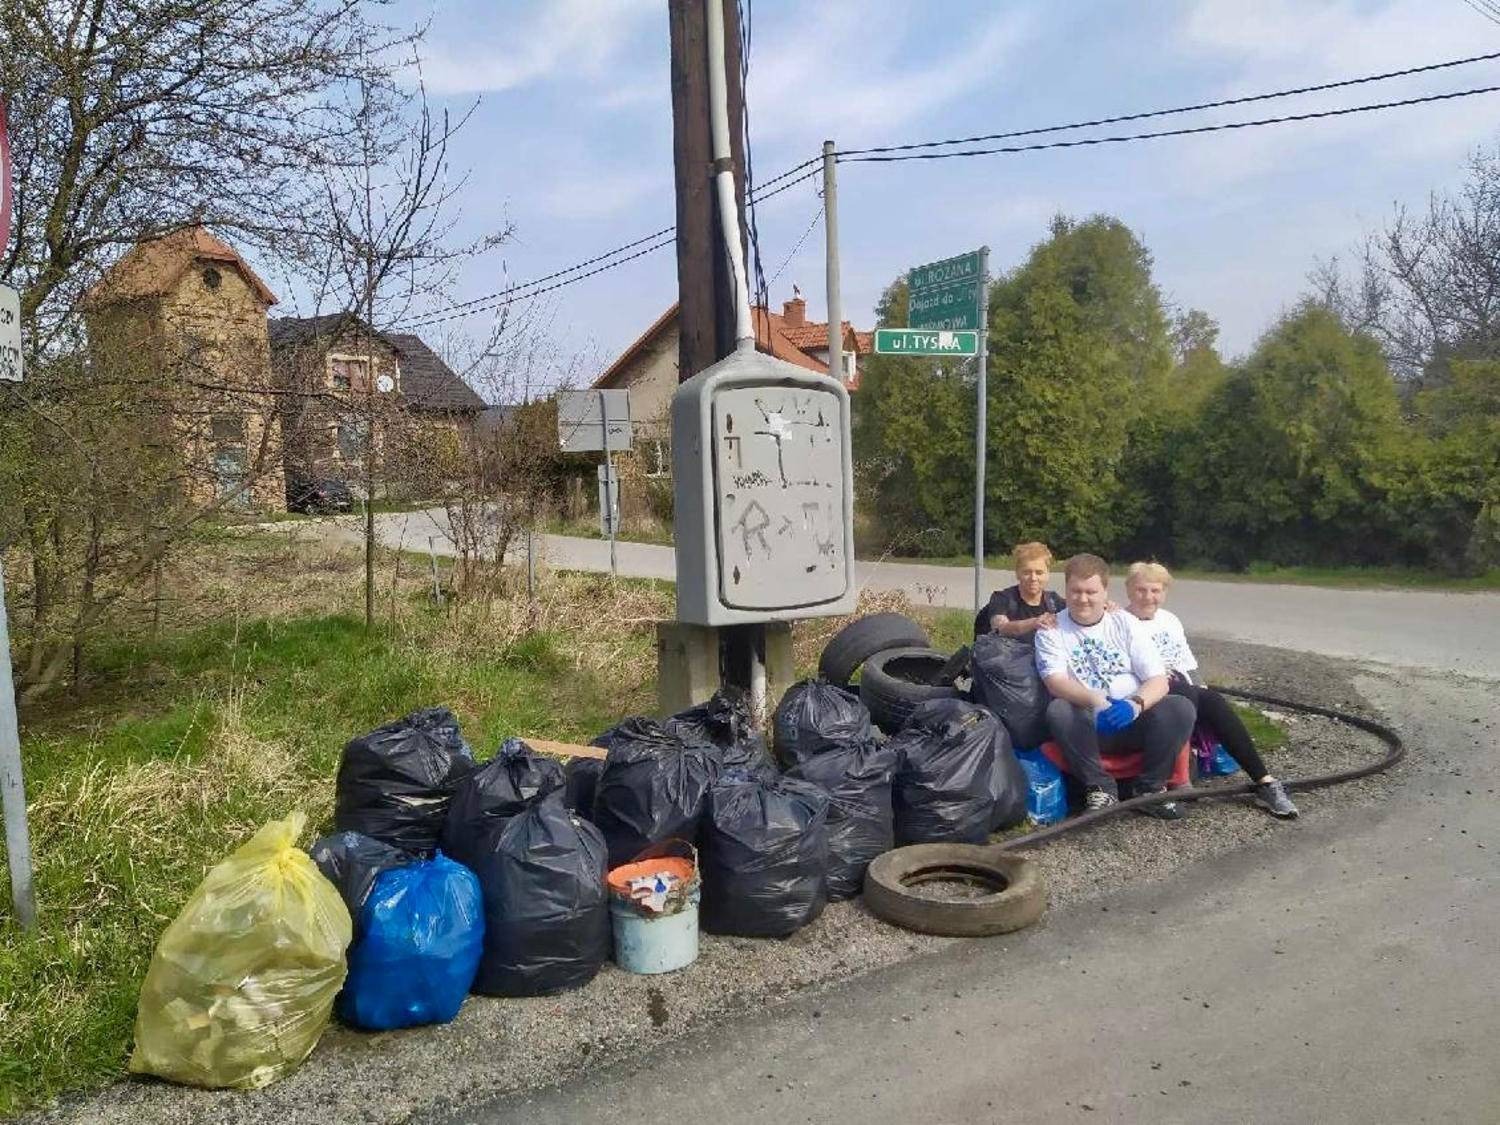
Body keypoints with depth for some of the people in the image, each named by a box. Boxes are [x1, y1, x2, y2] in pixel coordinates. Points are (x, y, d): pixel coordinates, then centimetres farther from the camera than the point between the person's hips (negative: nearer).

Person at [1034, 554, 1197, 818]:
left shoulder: (1125, 623, 5)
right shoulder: (1051, 630, 1)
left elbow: (1158, 680, -3)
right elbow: (1055, 682, -15)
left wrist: (1136, 704, -27)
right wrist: (1096, 702, -35)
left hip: (1133, 721, 2)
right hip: (1087, 725, -2)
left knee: (1180, 707, -24)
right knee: (1058, 710, -33)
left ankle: (1151, 788, -6)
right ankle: (1100, 787, -15)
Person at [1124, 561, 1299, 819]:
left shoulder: (1170, 620, 22)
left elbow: (1188, 664, 24)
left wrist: (1202, 689, 8)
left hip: (1184, 692, 6)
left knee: (1214, 701, -23)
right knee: (1185, 694, -34)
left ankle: (1265, 783, -26)